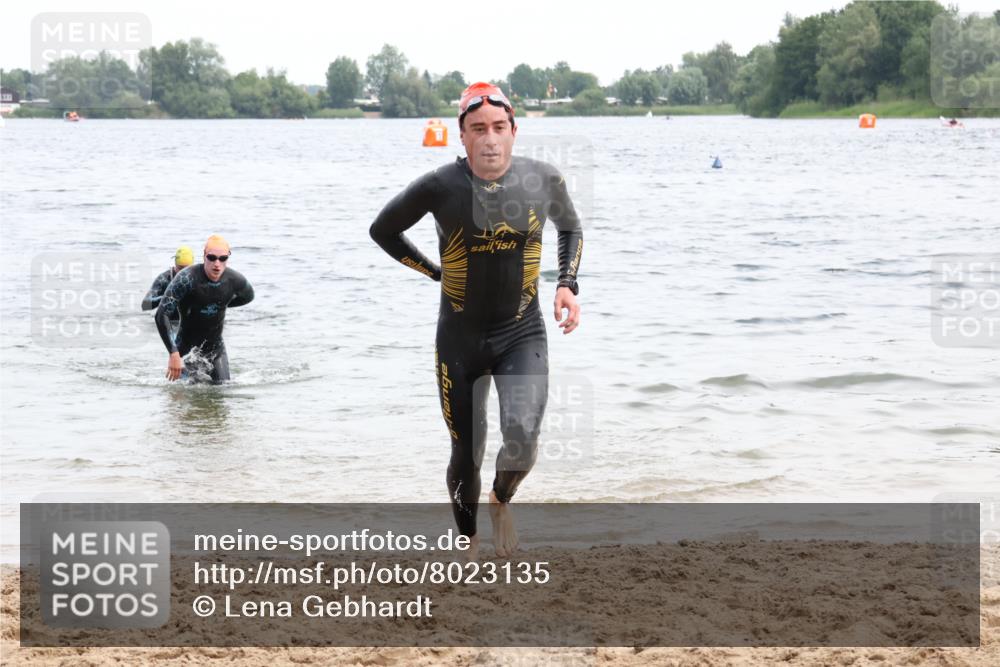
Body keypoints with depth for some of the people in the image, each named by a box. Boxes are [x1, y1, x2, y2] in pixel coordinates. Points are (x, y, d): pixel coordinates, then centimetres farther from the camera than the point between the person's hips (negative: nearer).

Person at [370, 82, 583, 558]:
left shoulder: (543, 180, -7)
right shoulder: (440, 187, -13)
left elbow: (570, 228, 16)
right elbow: (383, 230, 5)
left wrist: (567, 284, 2)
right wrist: (435, 272, 1)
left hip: (523, 334, 0)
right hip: (460, 338, 0)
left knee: (522, 437, -21)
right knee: (466, 456, 6)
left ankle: (502, 501, 13)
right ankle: (469, 545, 31)